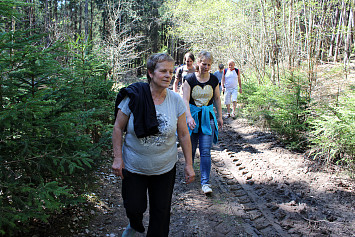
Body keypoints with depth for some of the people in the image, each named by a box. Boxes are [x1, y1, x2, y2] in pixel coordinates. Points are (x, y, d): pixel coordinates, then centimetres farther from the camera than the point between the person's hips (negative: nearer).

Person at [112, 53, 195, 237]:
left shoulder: (176, 100, -8)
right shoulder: (133, 97, -14)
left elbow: (184, 134, -2)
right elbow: (118, 128, -5)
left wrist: (188, 164, -1)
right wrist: (117, 157, -9)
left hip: (165, 168, 1)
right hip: (133, 167, -1)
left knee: (161, 212, 11)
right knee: (134, 208, 12)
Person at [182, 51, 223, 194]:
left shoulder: (213, 80, 2)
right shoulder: (190, 79, -5)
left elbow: (217, 99, 13)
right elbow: (185, 99, -11)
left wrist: (220, 116, 15)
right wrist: (189, 117, -24)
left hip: (208, 117, 1)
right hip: (192, 115, -1)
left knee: (205, 151, -5)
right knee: (191, 148, 12)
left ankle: (205, 182, -2)